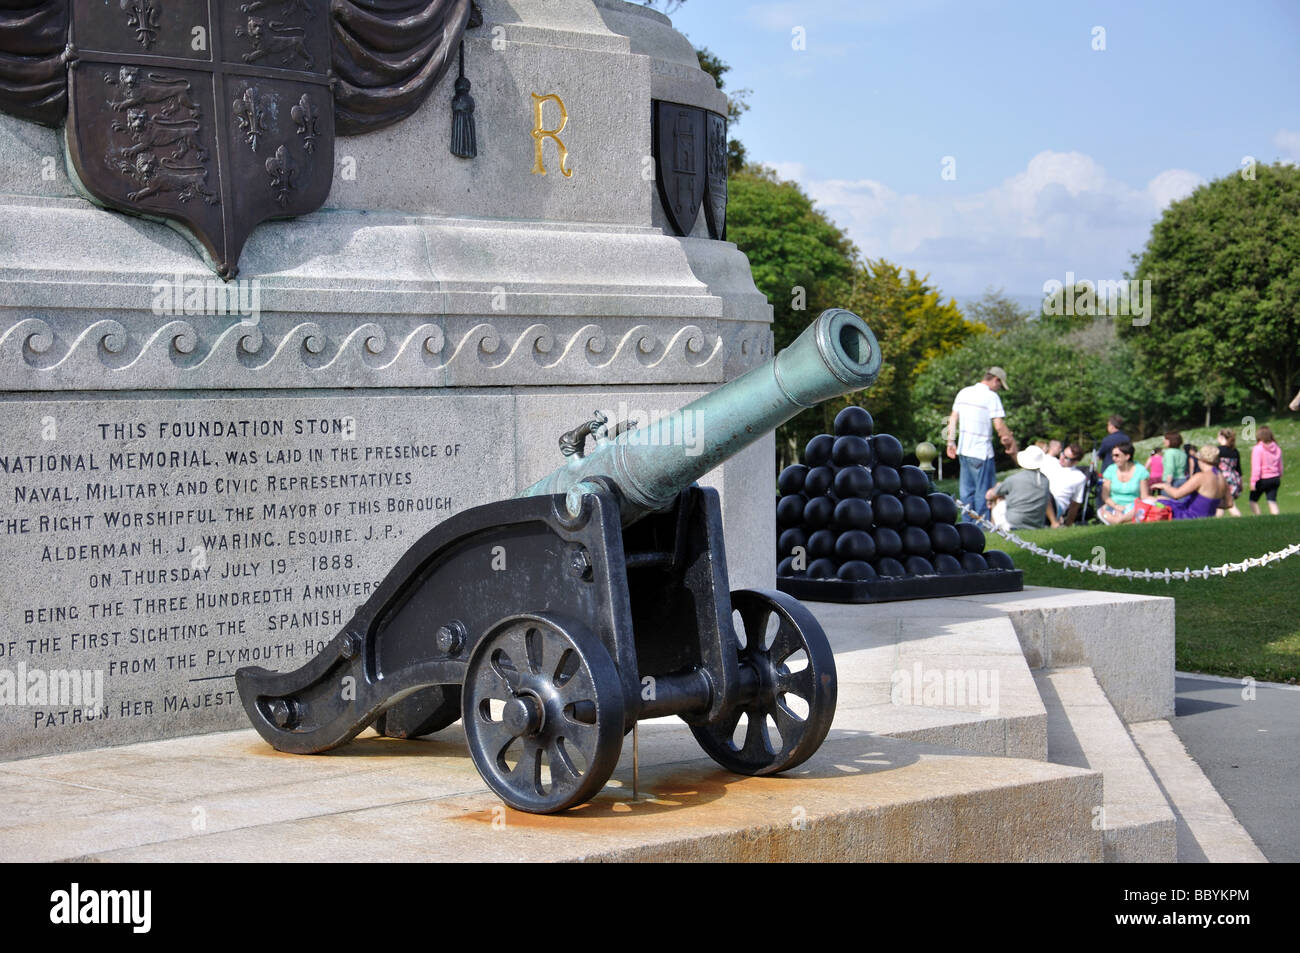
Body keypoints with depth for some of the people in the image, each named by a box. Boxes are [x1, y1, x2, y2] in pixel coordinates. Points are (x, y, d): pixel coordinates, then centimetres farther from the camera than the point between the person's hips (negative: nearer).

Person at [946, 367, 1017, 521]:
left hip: (963, 449, 7)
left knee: (966, 490, 14)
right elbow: (999, 426, -16)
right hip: (982, 451, -7)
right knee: (984, 490, 0)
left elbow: (953, 419, 12)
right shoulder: (991, 397, -12)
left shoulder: (964, 392, 10)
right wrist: (1011, 441, -4)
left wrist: (951, 442, 16)